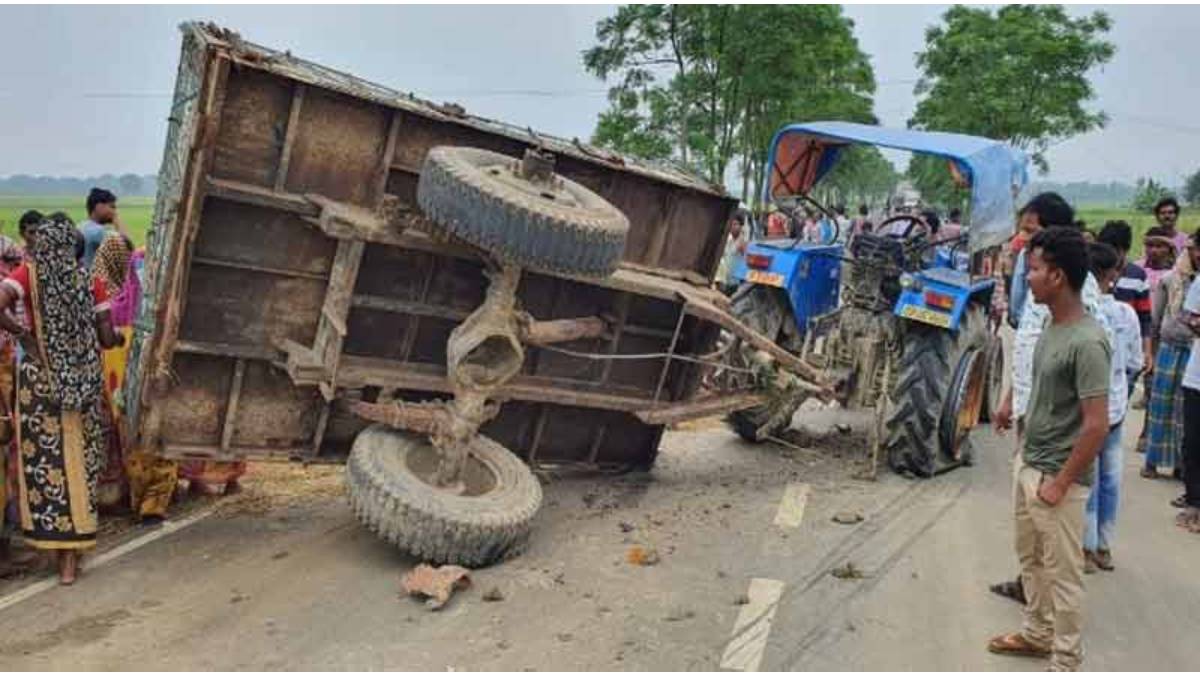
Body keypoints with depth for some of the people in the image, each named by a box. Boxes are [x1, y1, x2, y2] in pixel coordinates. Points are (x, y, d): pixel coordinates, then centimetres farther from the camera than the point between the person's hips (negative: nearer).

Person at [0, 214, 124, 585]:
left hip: (40, 377, -1)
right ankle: (71, 552, 11)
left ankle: (58, 544, 11)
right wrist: (119, 336, 19)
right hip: (82, 380, 2)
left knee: (44, 459, 8)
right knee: (78, 460, 7)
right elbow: (106, 339, -2)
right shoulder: (89, 280, 0)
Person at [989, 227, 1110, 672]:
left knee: (1062, 575, 5)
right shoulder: (1052, 327, 4)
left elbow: (1096, 426, -24)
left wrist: (1061, 483, -19)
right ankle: (1037, 633, 41)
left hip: (1056, 477, -9)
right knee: (1031, 560, 23)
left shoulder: (1087, 342, -24)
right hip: (1028, 464, 9)